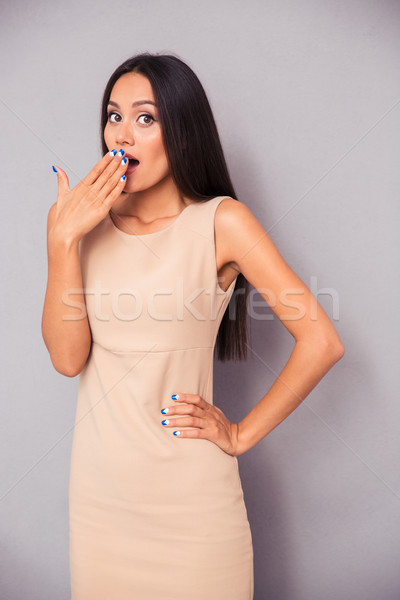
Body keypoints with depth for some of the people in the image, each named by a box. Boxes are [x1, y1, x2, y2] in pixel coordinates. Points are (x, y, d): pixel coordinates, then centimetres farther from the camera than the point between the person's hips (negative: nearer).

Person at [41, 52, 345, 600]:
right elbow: (68, 358, -7)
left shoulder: (221, 221, -10)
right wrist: (63, 238, -14)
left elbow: (321, 343, -13)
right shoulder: (93, 222, 2)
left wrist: (241, 435, -8)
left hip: (190, 493, -3)